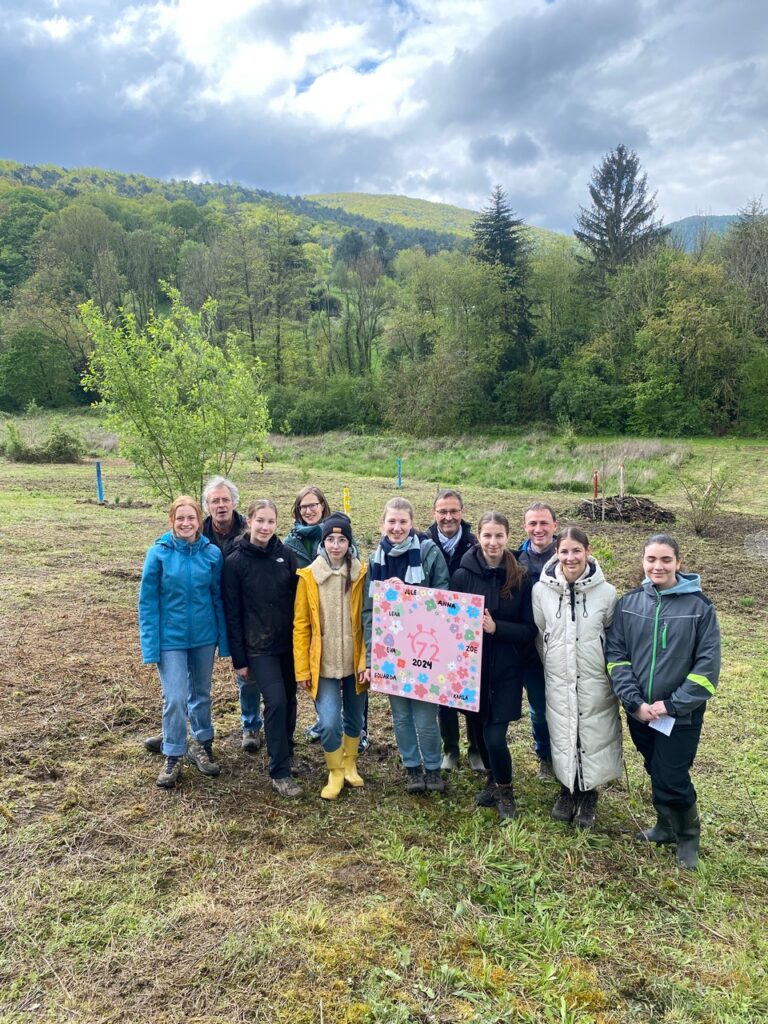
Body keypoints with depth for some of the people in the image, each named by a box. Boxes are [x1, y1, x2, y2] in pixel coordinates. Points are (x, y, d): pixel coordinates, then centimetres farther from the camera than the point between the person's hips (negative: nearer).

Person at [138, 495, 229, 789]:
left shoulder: (212, 553, -7)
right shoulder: (159, 553, -11)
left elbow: (219, 598, 0)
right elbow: (147, 602, -8)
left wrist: (223, 641, 1)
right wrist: (150, 646, -11)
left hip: (204, 637, 2)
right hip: (170, 638, -2)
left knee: (201, 693, 17)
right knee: (175, 698, -3)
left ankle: (201, 745, 37)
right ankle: (172, 757, 17)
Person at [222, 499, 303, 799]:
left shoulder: (286, 555, 2)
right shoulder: (235, 562, -6)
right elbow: (233, 613, -4)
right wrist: (239, 659, -5)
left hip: (289, 642, 4)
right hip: (259, 647, -3)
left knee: (289, 700, 11)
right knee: (276, 701, -11)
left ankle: (284, 751, 33)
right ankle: (280, 773, 1)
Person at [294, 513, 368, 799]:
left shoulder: (361, 574, -5)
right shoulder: (309, 576, -6)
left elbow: (367, 621, -3)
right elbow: (301, 626, -4)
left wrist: (366, 661, -8)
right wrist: (302, 669, -5)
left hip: (354, 663, 1)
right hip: (323, 665, -1)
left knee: (354, 718, 16)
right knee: (329, 723, -6)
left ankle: (350, 765, 41)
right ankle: (335, 773, 20)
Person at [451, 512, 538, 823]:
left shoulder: (521, 578, -5)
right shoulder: (463, 575, -4)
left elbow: (530, 629, -5)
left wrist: (496, 627, -20)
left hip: (506, 668, -1)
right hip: (472, 664, 2)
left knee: (495, 736, -6)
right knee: (483, 727, 14)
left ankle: (505, 790, 22)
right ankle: (492, 780, 41)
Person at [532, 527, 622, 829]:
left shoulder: (606, 592, -10)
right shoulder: (541, 590, -7)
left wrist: (612, 672, 5)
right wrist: (554, 665, 9)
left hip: (596, 681, -1)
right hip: (558, 681, 1)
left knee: (593, 737, 8)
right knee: (563, 737, 12)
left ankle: (588, 797, 32)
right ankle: (567, 791, 36)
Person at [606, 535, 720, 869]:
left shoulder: (699, 606, -10)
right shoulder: (629, 603, -1)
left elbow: (708, 665, -10)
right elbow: (615, 654, -2)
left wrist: (672, 705, -14)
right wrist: (634, 701, -11)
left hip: (681, 716, -3)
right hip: (639, 712, 3)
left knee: (671, 781, 0)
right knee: (657, 775, 18)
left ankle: (688, 836, 28)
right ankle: (667, 826, 42)